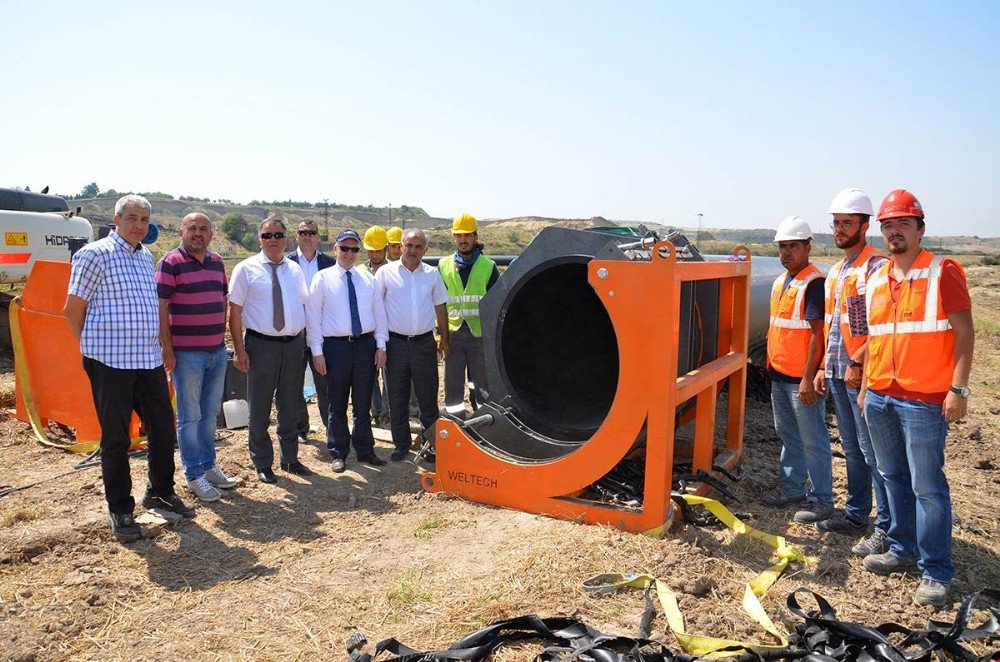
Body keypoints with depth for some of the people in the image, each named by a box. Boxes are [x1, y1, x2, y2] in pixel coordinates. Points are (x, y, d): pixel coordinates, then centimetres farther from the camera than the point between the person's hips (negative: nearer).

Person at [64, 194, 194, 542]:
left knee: (163, 429, 12)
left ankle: (160, 492, 32)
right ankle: (120, 511, 18)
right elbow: (73, 309, -5)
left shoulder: (147, 256, 13)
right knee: (116, 438, 4)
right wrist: (94, 348, 1)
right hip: (111, 362, -6)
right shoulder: (95, 254, -8)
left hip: (150, 360, 7)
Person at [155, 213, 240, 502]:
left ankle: (208, 465, 28)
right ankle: (194, 475, 14)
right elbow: (160, 307, -12)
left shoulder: (216, 261, 11)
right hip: (187, 353, -6)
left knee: (210, 412, 15)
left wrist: (222, 333, 12)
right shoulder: (170, 263, -8)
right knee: (190, 416, 3)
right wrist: (167, 348, -15)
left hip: (218, 351, 6)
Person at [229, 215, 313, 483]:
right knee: (260, 408, 5)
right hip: (261, 344, -4)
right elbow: (235, 309, -6)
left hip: (294, 344, 4)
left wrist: (302, 339, 7)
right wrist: (239, 348, -11)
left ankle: (290, 459, 29)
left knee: (290, 406, 14)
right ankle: (263, 463, 20)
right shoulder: (246, 269, -3)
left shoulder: (294, 270, 10)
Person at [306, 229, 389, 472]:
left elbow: (379, 312, 10)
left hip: (365, 345, 3)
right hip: (335, 345, -2)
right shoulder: (323, 278, 0)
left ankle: (364, 450, 23)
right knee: (338, 404, 7)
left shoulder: (368, 279, 9)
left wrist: (381, 345, 3)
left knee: (363, 403, 11)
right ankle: (339, 453, 20)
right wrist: (317, 351, -6)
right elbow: (313, 316, -2)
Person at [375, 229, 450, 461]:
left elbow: (440, 307, 13)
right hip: (396, 343, -1)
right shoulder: (386, 272, -1)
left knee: (428, 396, 6)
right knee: (397, 398, 7)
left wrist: (445, 339, 12)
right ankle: (401, 444, 20)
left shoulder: (432, 274, 6)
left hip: (424, 343, 1)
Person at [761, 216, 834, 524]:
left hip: (801, 379, -9)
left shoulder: (814, 284, -14)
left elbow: (818, 334, -19)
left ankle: (822, 500, 10)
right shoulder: (780, 282, 13)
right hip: (779, 374, 9)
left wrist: (809, 379, -21)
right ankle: (792, 489, 31)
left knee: (813, 441, 0)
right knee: (788, 435, 18)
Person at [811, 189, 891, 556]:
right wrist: (824, 367, 18)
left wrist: (857, 362, -19)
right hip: (838, 374, 9)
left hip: (863, 375, -9)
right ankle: (856, 515, 28)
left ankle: (886, 529, 4)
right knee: (852, 449, 16)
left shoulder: (877, 266, -11)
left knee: (873, 452, -5)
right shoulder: (835, 271, 17)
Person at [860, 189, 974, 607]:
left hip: (923, 400, -6)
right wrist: (866, 385, 17)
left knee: (927, 487, -2)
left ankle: (936, 573, 8)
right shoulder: (877, 280, 13)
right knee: (894, 478, 16)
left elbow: (965, 333, -8)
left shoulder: (942, 273, -6)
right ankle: (902, 550, 30)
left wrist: (957, 389, -14)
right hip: (879, 397, 7)